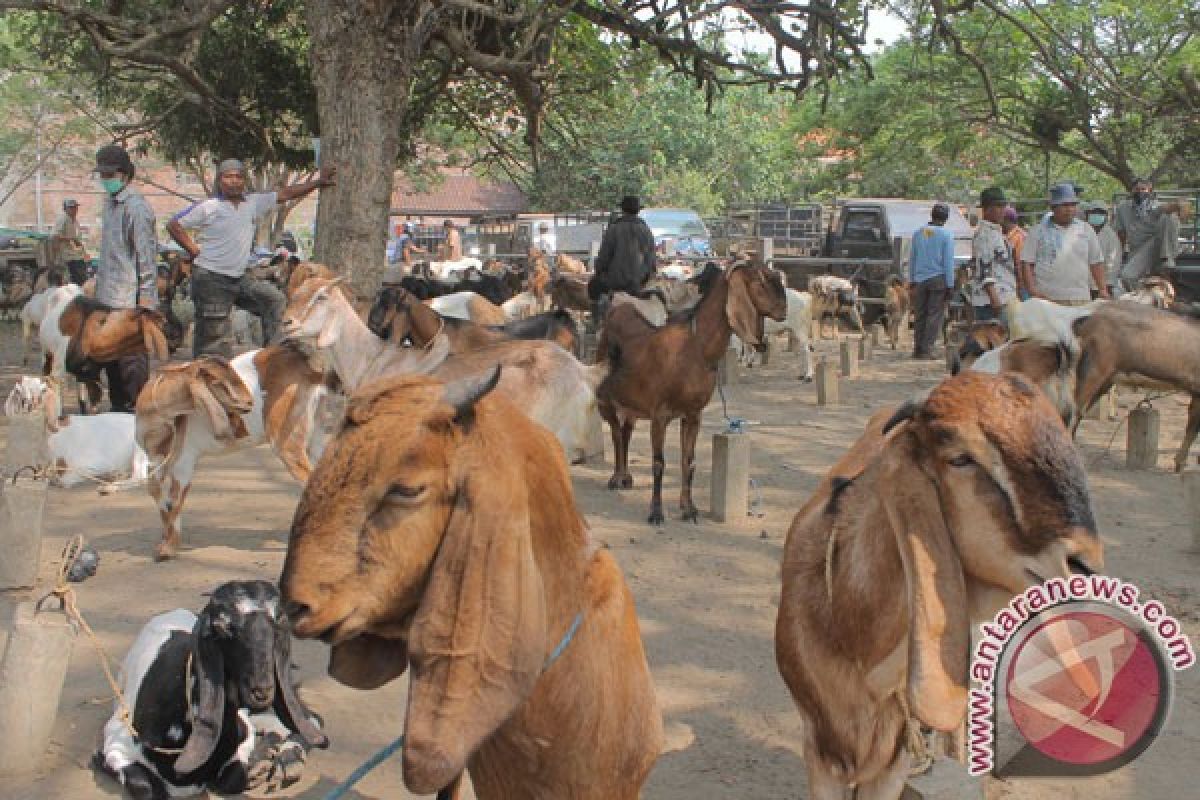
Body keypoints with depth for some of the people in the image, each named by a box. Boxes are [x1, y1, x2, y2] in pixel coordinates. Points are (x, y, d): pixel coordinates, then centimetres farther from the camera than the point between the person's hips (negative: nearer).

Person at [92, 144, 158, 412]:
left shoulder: (136, 207, -11)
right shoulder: (110, 203, 15)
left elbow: (146, 254, -13)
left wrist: (145, 296, -16)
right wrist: (98, 280, 19)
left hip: (130, 299, -9)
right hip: (107, 299, 9)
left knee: (132, 359, -6)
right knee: (110, 357, 13)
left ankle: (138, 410, -1)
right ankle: (119, 407, 22)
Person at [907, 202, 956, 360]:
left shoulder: (918, 233, 7)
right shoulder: (946, 235, -6)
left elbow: (912, 258, 12)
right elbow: (948, 262, -7)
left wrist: (911, 280, 19)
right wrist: (950, 284, -3)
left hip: (920, 280, 4)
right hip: (938, 279, -4)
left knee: (919, 315, 9)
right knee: (935, 315, -1)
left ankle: (918, 349, 11)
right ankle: (927, 349, -6)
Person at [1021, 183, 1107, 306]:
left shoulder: (1086, 230, 13)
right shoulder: (1039, 231, 4)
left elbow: (1096, 263, 17)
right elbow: (1027, 263, 2)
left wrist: (1103, 290, 9)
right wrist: (1033, 290, -9)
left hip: (1081, 300, 3)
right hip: (1047, 299, -3)